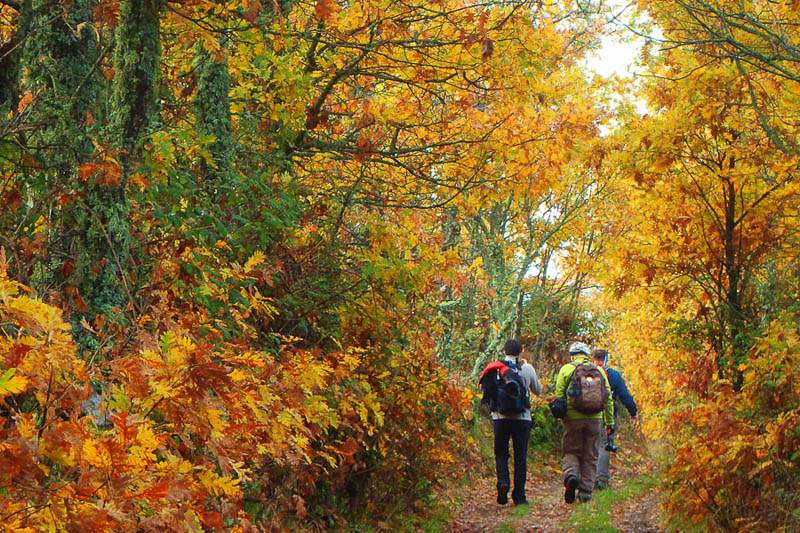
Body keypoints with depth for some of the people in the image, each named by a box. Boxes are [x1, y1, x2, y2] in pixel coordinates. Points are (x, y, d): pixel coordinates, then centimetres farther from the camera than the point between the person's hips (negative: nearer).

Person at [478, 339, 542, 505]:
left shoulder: (494, 368, 0)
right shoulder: (527, 369, -1)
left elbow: (482, 387, 1)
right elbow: (538, 390, 13)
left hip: (500, 417, 1)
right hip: (522, 418, 0)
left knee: (501, 453, 13)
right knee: (520, 456, 7)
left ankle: (503, 481, -11)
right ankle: (519, 495, 7)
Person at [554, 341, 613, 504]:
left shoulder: (566, 369, 1)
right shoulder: (599, 371, 9)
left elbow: (559, 395, -3)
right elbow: (608, 398, 9)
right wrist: (610, 422, 13)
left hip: (573, 418, -2)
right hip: (595, 420, 2)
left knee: (571, 452, 10)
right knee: (590, 457, 10)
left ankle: (571, 475, -18)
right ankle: (586, 491, 7)